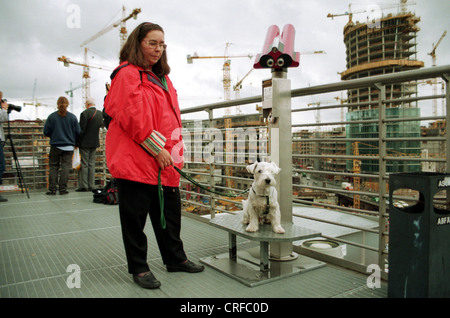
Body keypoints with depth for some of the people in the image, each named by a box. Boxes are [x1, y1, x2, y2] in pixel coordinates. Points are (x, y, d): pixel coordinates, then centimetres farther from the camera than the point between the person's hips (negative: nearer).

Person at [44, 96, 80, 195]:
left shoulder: (51, 116, -5)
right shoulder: (72, 117, -4)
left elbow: (46, 132, -2)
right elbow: (78, 132, 1)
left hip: (55, 146, 0)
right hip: (68, 146, 0)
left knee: (53, 167, 8)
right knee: (65, 167, 4)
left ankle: (52, 189, 6)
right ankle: (63, 189, 4)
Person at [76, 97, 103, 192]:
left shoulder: (85, 113, -13)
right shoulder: (100, 113, 6)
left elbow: (81, 129, -14)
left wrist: (77, 142, -8)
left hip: (85, 143, -6)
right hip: (95, 143, 6)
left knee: (84, 165, -1)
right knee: (91, 164, 10)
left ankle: (83, 186, 0)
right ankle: (91, 186, 11)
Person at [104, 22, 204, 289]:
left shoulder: (162, 78, 20)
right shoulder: (127, 75, -7)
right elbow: (133, 118, -17)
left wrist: (173, 150, 12)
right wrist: (157, 150, -17)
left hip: (164, 161, 9)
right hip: (136, 161, -8)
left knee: (170, 212, 15)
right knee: (135, 215, 4)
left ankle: (175, 259, 30)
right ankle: (139, 268, 19)